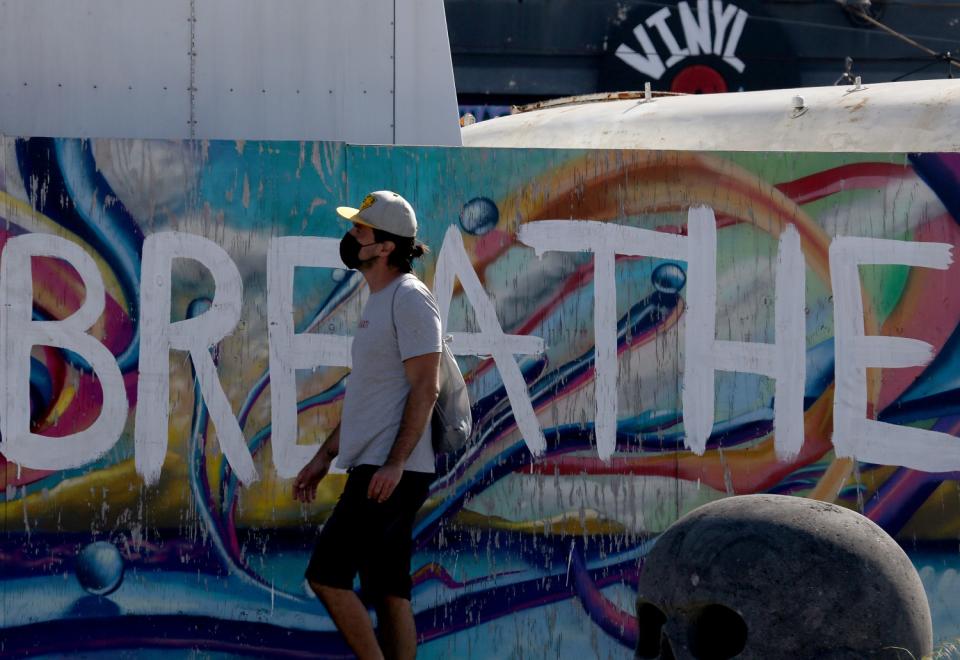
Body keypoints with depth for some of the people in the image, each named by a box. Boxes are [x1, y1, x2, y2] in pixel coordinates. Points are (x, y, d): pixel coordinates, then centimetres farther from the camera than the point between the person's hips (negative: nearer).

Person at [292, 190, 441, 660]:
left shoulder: (409, 299, -10)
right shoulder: (378, 303, 20)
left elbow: (425, 389, -18)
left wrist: (395, 463, -24)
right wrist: (325, 457, 22)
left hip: (394, 471, -10)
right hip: (374, 470, 10)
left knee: (326, 575, -13)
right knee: (388, 592, 7)